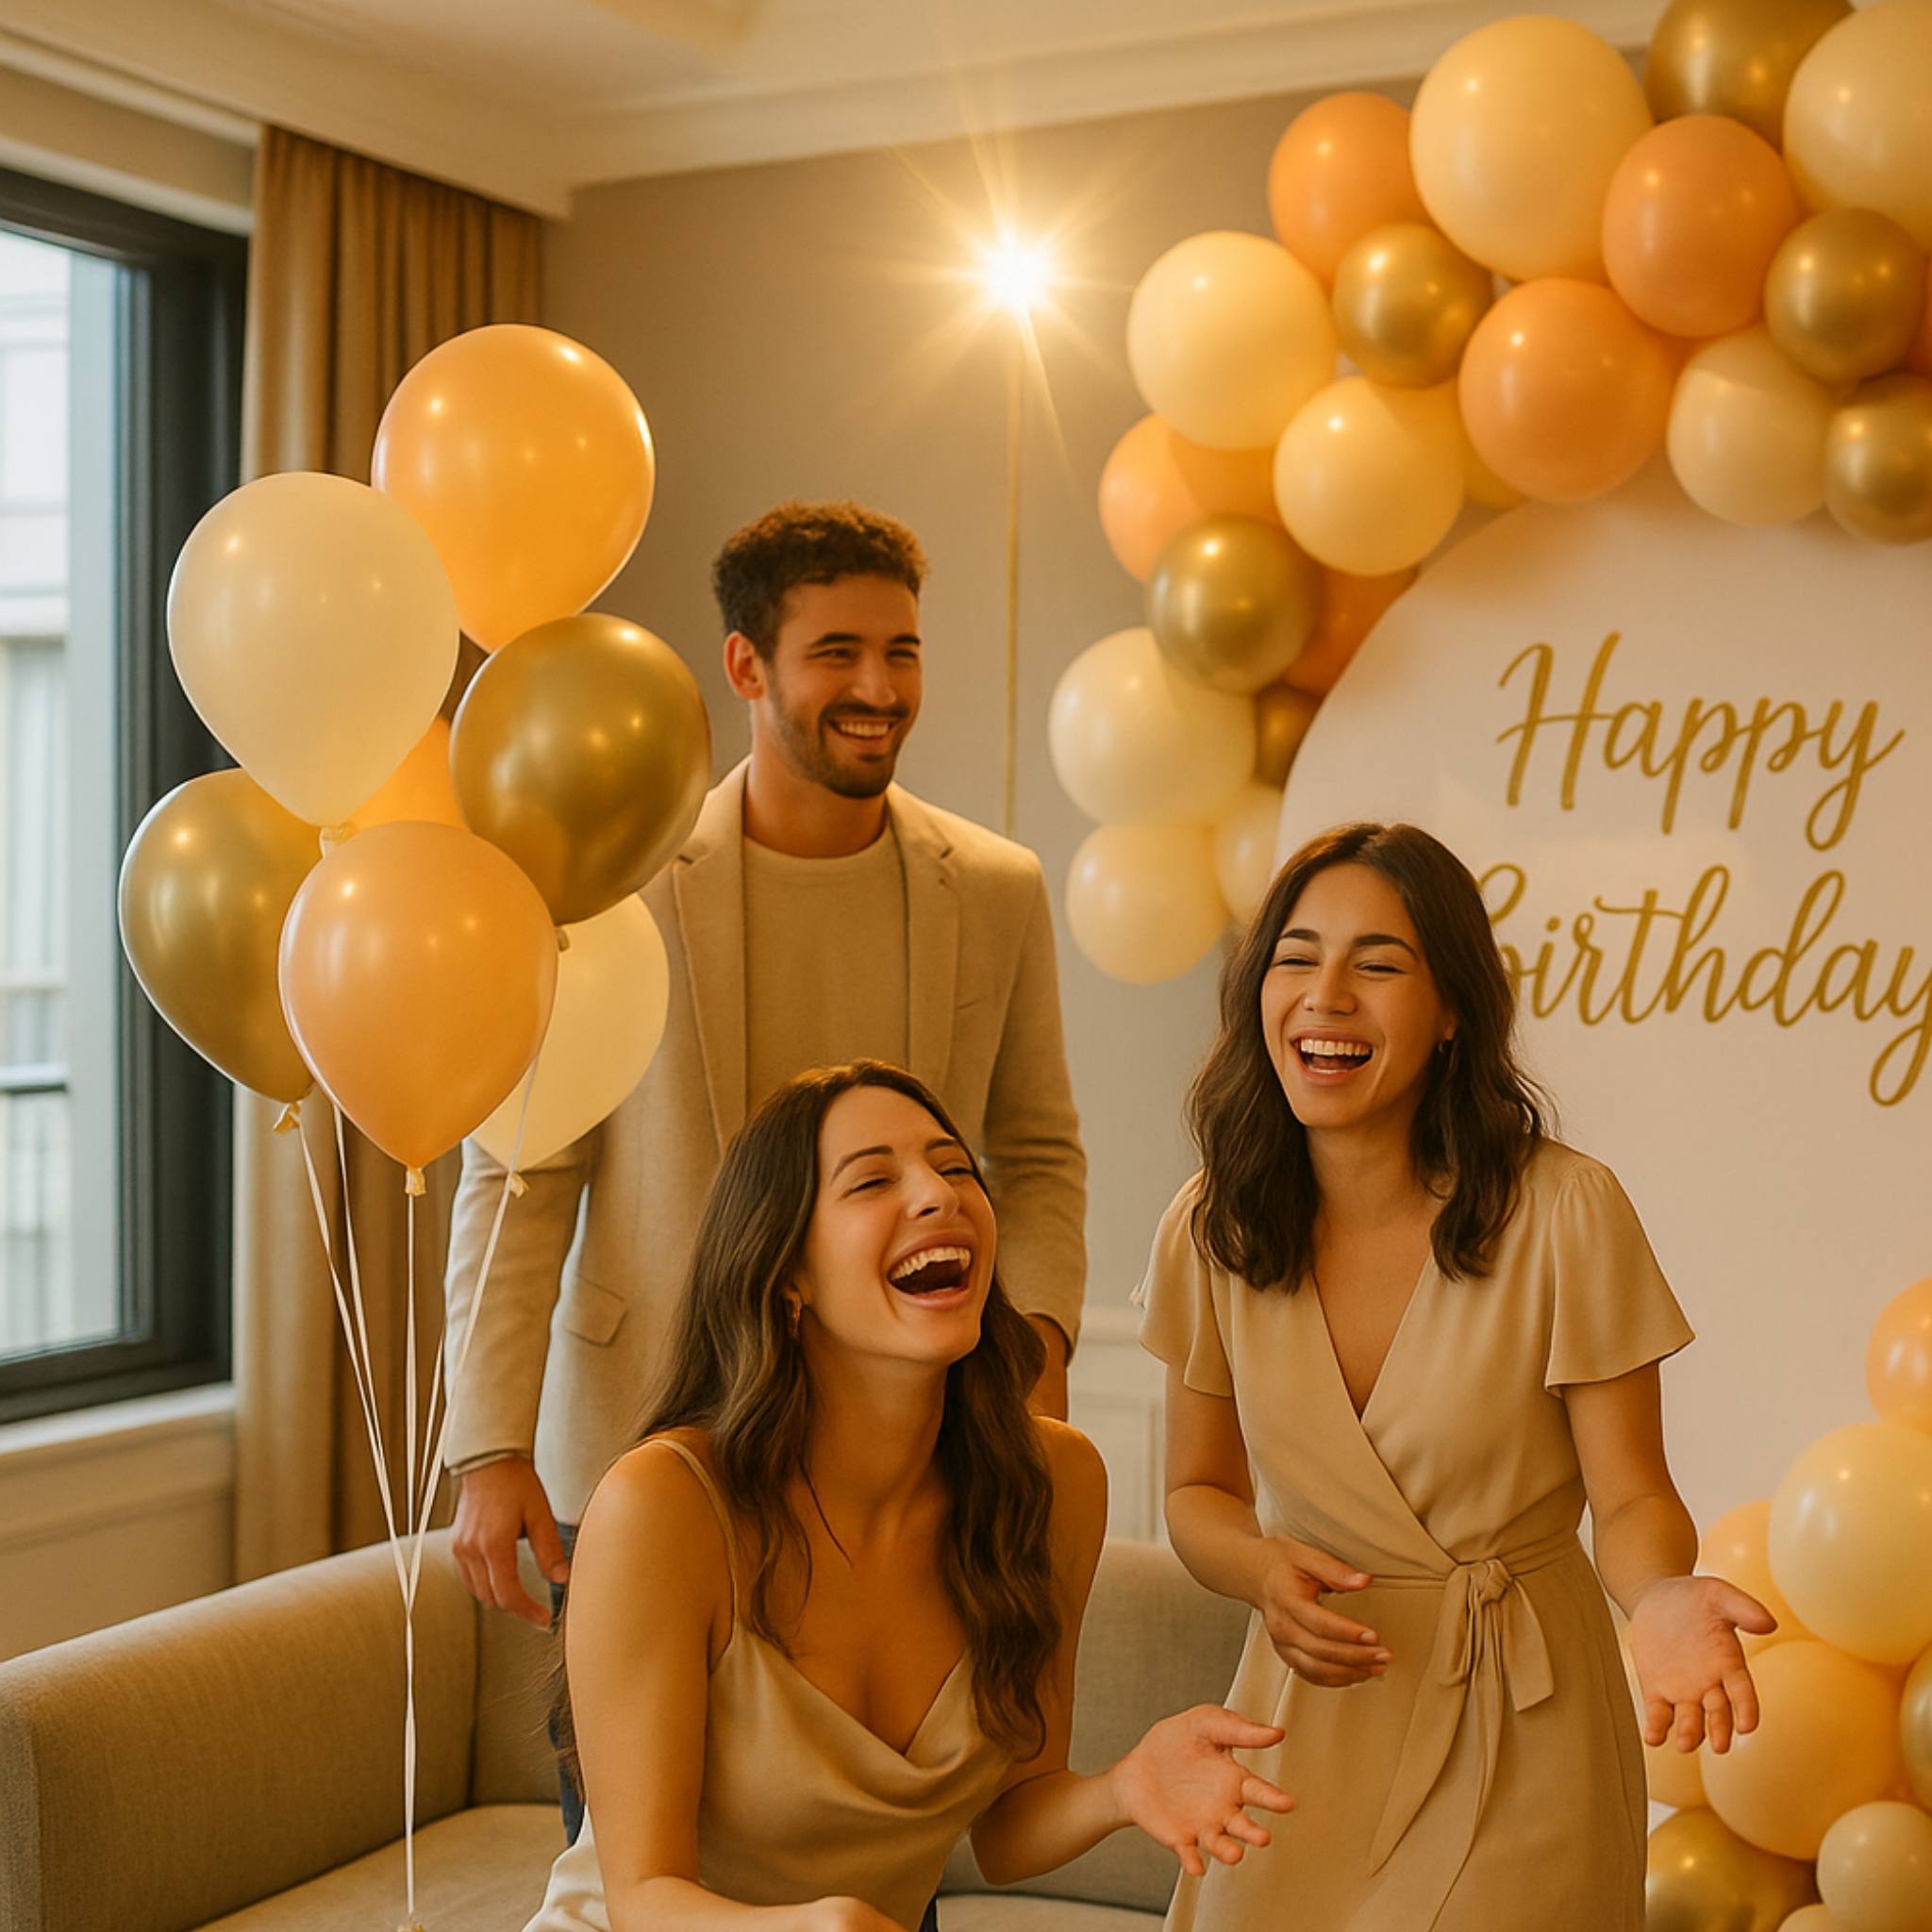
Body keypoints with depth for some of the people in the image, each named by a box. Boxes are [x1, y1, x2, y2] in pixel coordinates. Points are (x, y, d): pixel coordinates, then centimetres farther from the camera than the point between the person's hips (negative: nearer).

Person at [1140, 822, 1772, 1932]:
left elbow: (1632, 1498, -11)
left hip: (1518, 1743, -3)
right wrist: (1265, 1569, -16)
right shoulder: (1212, 1229, -6)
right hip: (1310, 1728, 3)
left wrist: (1664, 1596, -33)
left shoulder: (1565, 1213, -17)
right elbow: (1199, 1492, 5)